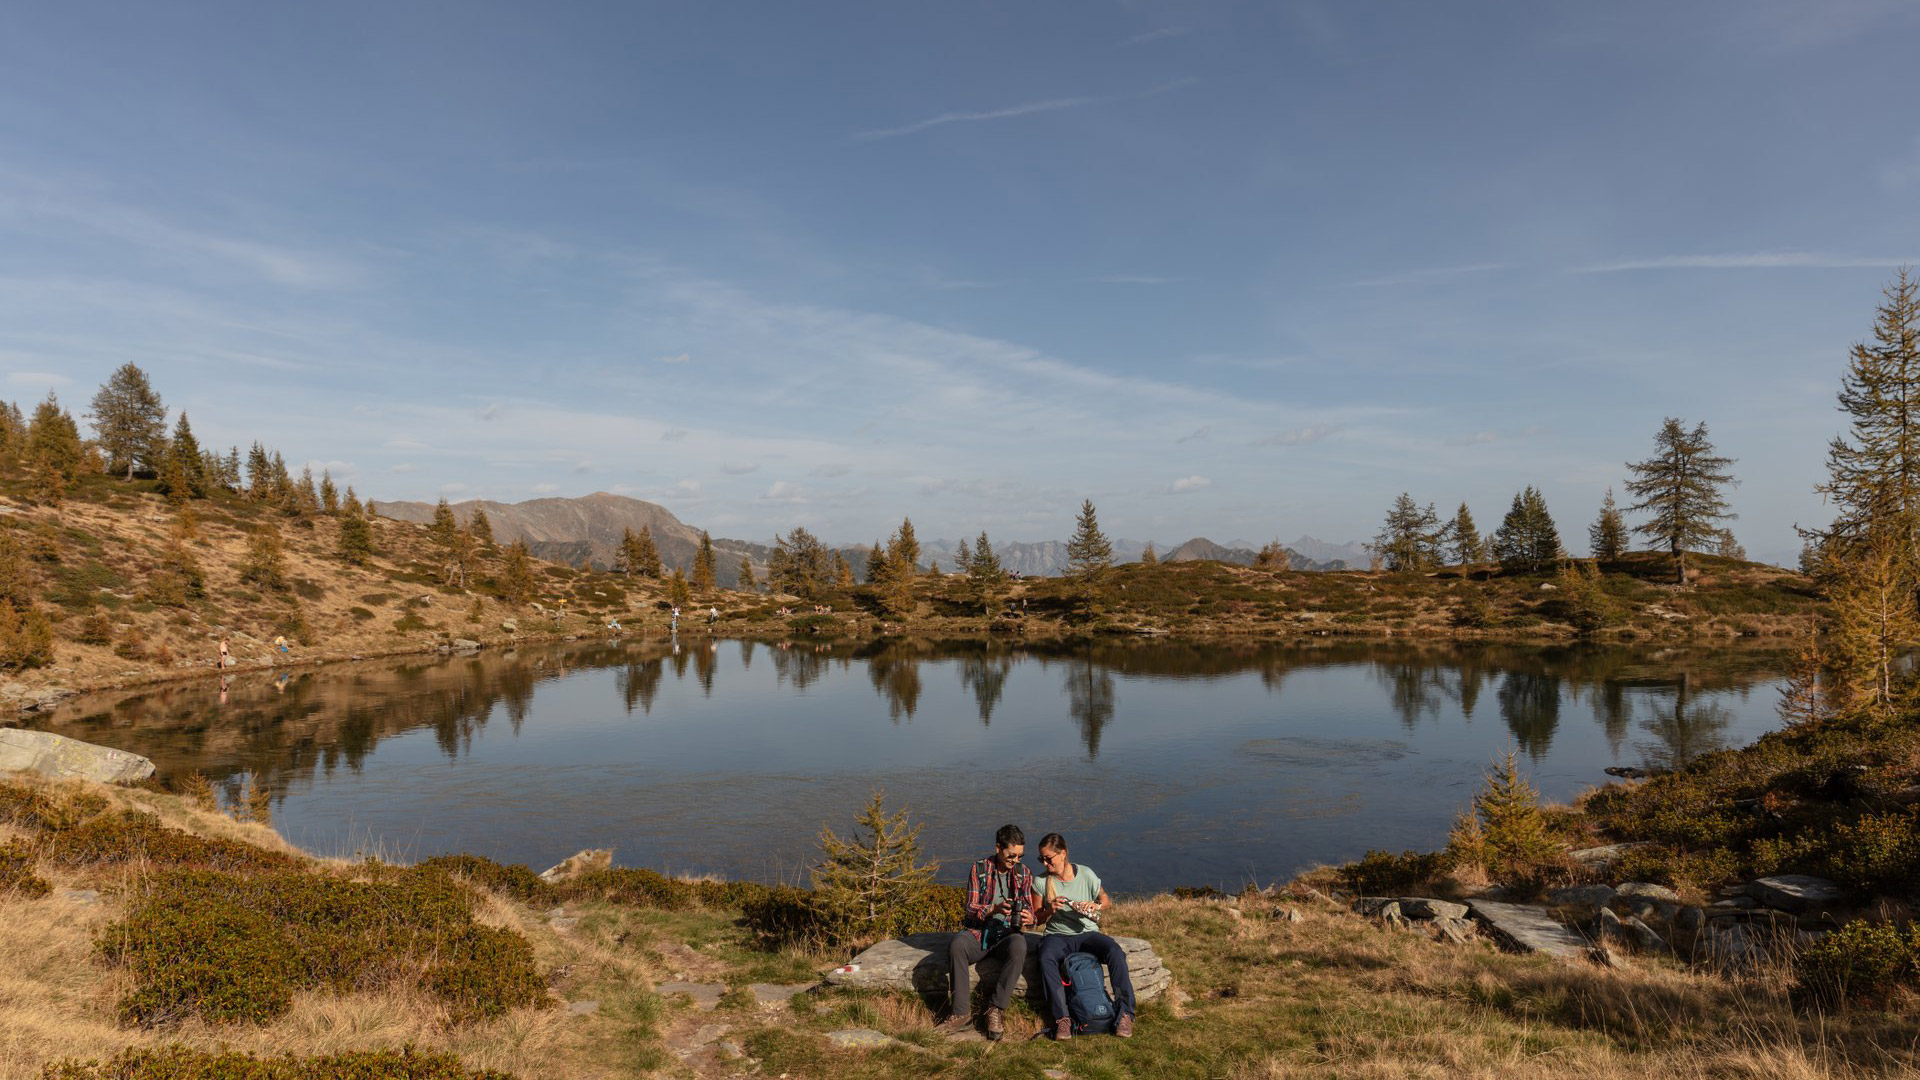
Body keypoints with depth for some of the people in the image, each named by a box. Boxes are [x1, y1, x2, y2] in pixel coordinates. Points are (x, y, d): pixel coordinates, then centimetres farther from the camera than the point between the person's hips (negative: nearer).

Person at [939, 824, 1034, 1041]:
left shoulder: (1024, 873, 9)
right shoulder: (979, 869, 3)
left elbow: (1030, 911, 9)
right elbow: (971, 908, -3)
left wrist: (1029, 919, -16)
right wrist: (995, 909, -23)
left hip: (1009, 932, 0)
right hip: (979, 931, 0)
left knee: (1018, 946, -36)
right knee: (957, 944, -33)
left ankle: (996, 1010, -26)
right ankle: (962, 1013, -25)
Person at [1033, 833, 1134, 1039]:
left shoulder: (1086, 873, 0)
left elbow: (1105, 900, 9)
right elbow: (1036, 918, 3)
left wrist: (1096, 906, -14)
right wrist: (1050, 909, -18)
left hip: (1086, 933, 1)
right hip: (1057, 935, 0)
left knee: (1116, 952, -30)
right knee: (1046, 958, -36)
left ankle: (1124, 1014, -21)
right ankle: (1062, 1018, -30)